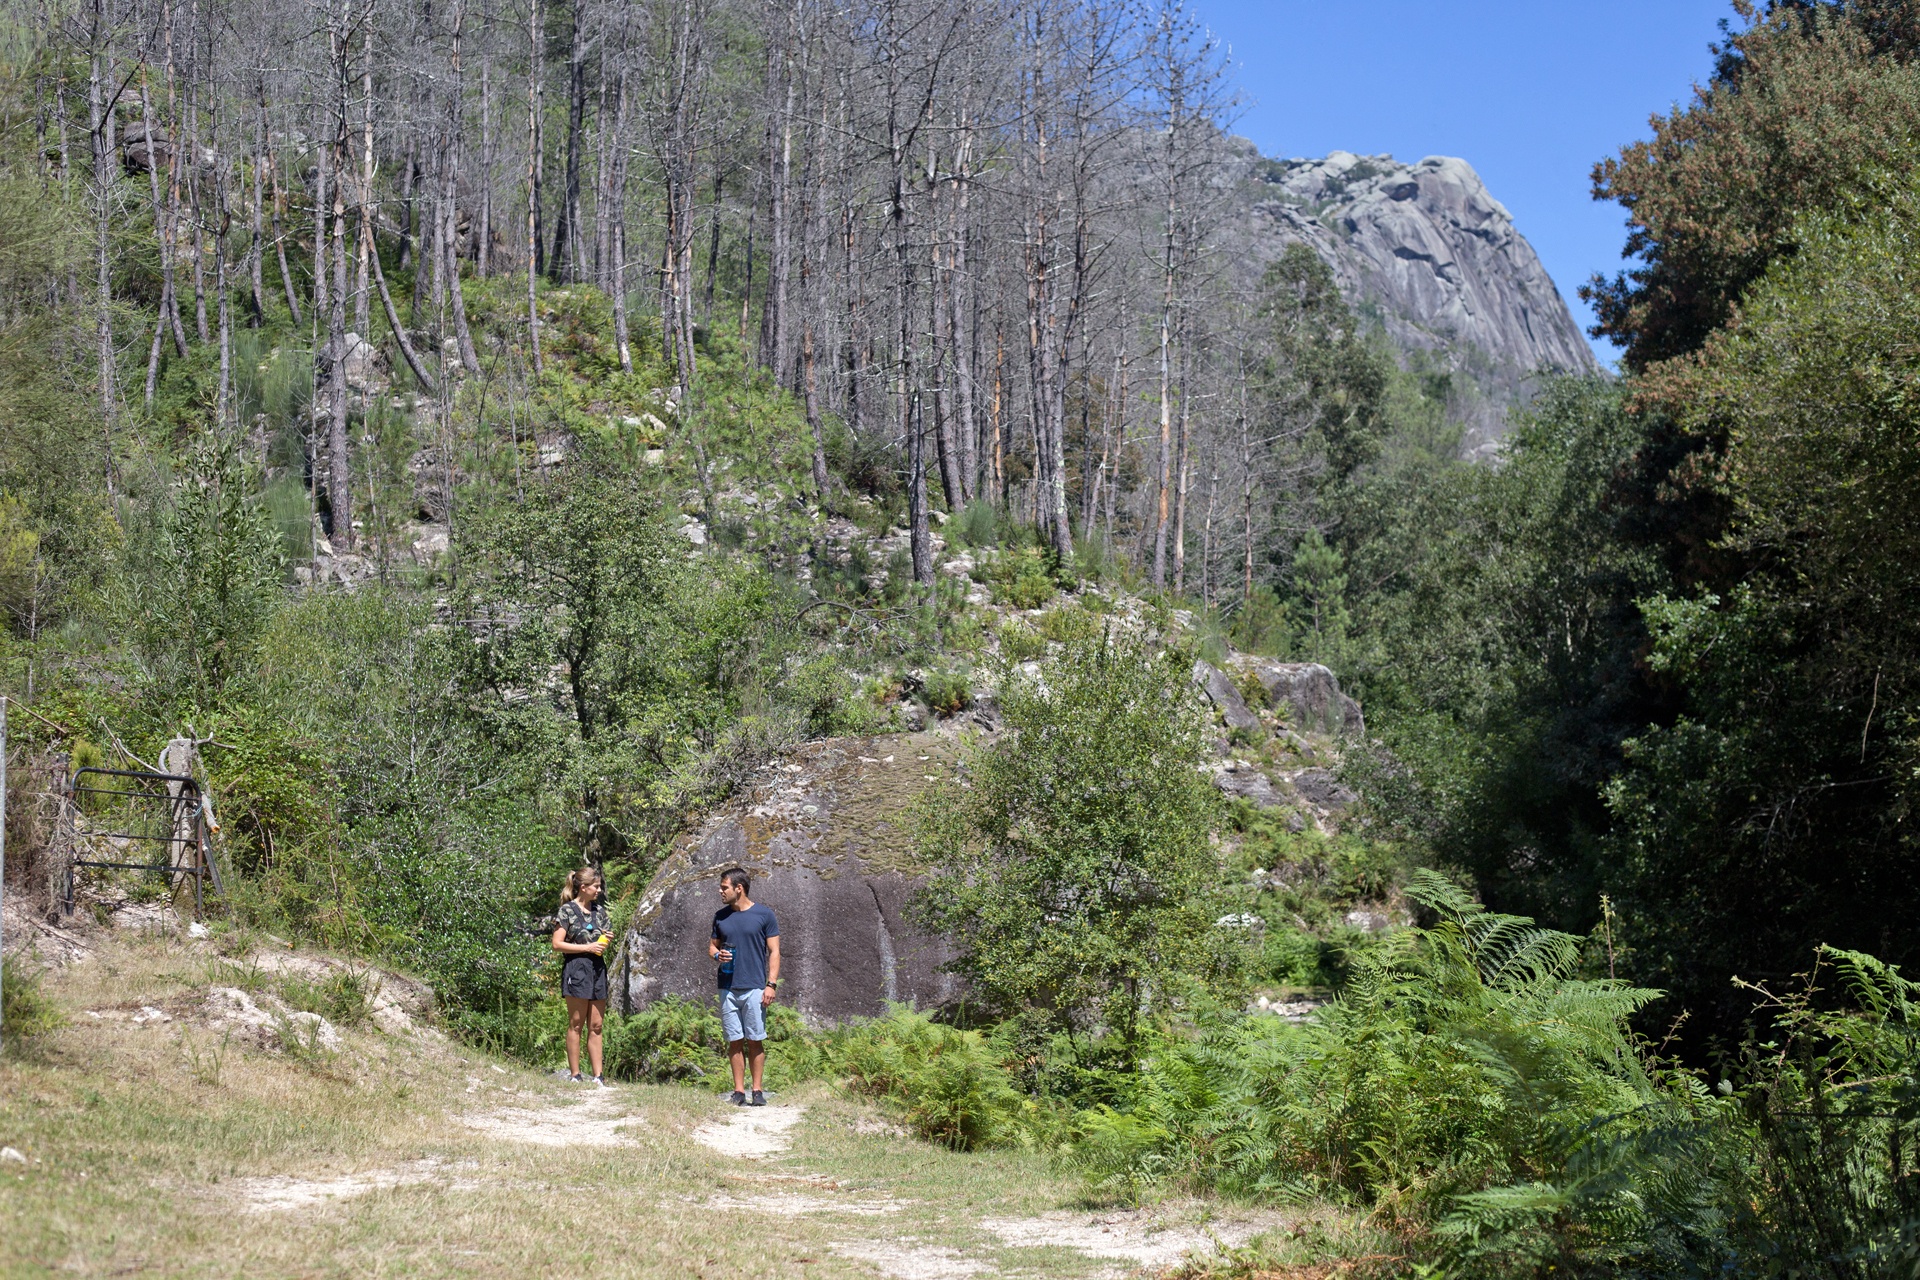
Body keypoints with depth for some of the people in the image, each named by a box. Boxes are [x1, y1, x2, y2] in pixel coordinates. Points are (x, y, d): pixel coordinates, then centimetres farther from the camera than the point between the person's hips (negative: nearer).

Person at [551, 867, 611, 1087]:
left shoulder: (599, 910, 14)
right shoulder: (567, 910, -6)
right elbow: (557, 944, -10)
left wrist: (606, 940, 2)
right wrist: (588, 947, -15)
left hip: (598, 968, 6)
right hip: (576, 968, -6)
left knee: (596, 1025, 5)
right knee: (576, 1024, -2)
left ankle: (598, 1076, 5)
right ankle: (574, 1075, 3)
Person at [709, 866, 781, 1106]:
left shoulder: (764, 915, -1)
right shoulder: (720, 916, 10)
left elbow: (774, 952, 0)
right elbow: (712, 945, 20)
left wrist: (771, 984, -9)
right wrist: (717, 955, -5)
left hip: (754, 987, -3)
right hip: (728, 988, 3)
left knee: (755, 1040, -1)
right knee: (735, 1041, 4)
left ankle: (757, 1091, 5)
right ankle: (738, 1091, 8)